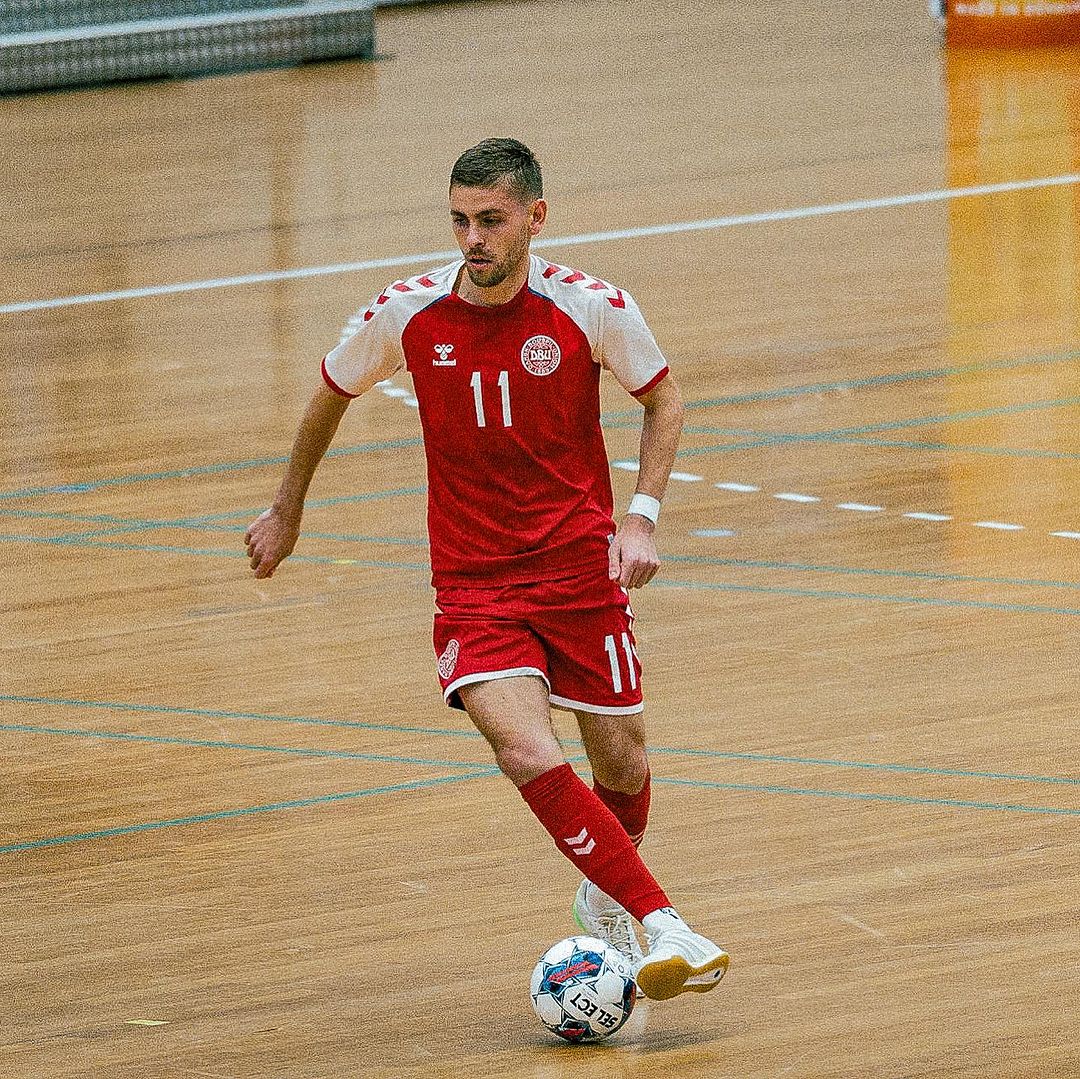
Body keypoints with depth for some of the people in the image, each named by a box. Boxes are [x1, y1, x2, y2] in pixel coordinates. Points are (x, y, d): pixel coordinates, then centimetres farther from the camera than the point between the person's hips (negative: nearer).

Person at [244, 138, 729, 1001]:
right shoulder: (407, 314, -8)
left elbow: (664, 398, 6)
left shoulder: (592, 307, -11)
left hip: (580, 566, 0)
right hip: (473, 581, 0)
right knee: (527, 753, -23)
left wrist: (641, 518, -7)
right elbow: (332, 395, 12)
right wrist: (287, 511, 23)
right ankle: (664, 926, -24)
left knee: (621, 762, 6)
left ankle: (608, 899, 40)